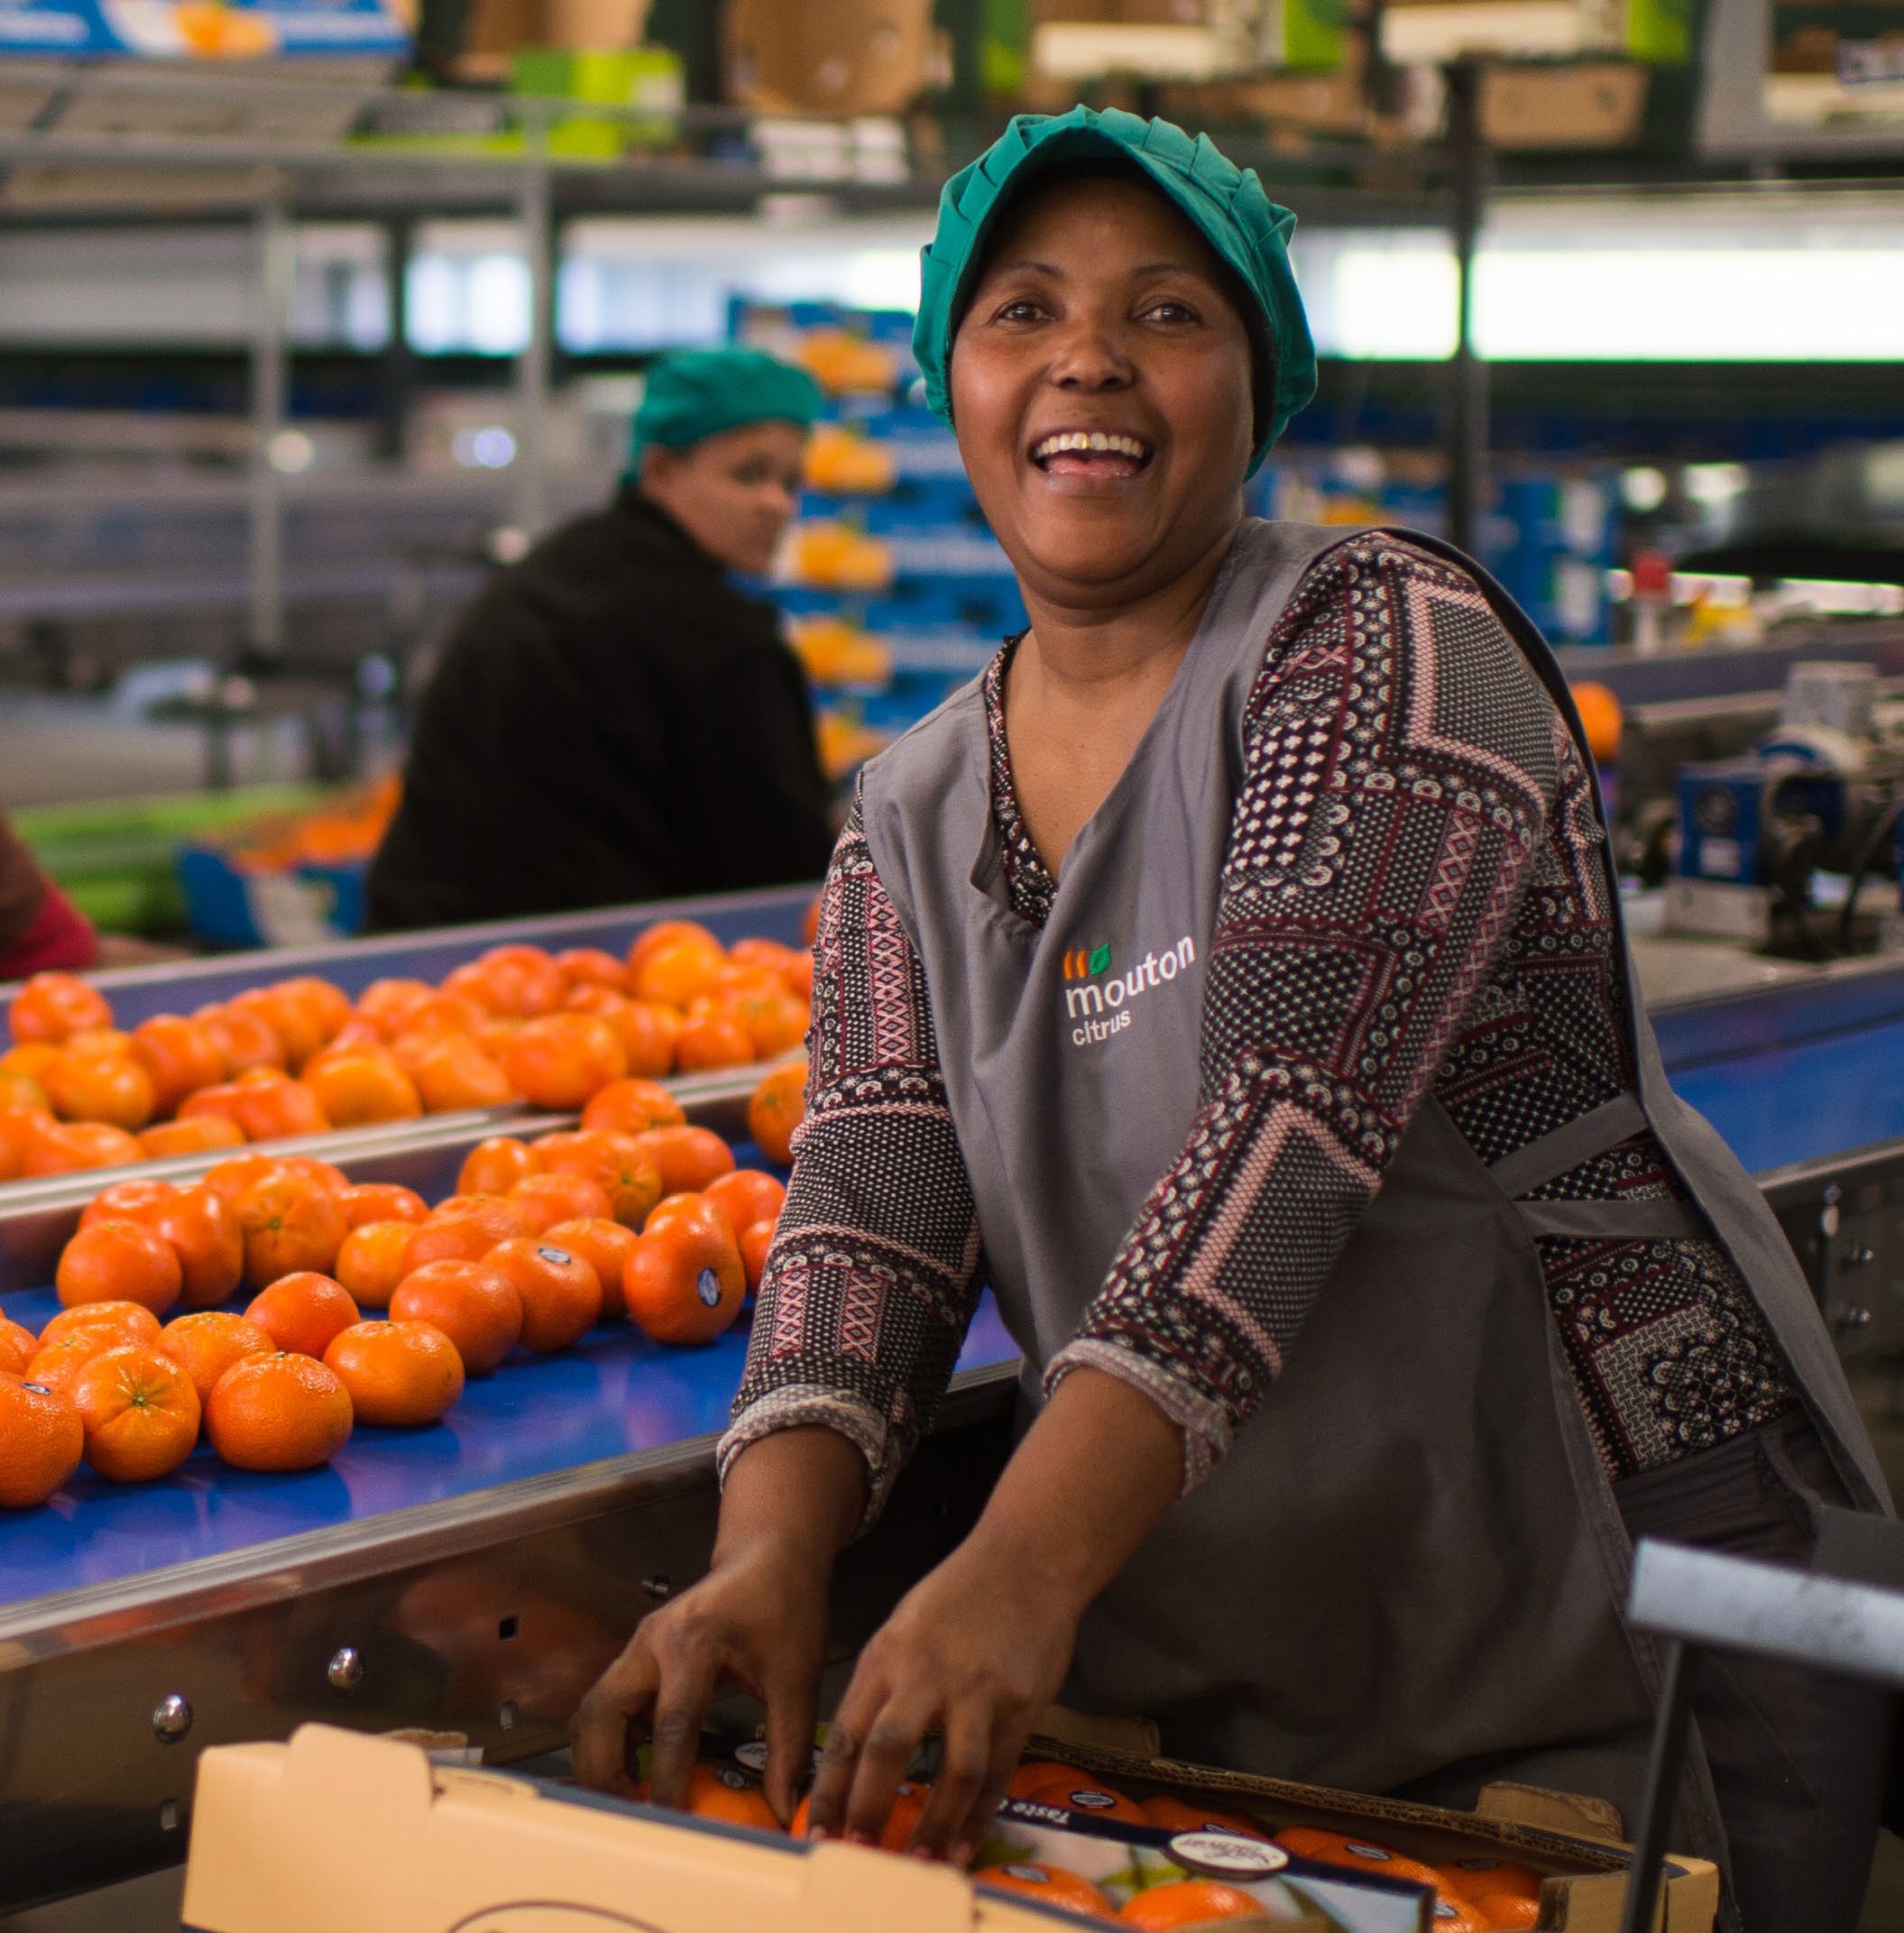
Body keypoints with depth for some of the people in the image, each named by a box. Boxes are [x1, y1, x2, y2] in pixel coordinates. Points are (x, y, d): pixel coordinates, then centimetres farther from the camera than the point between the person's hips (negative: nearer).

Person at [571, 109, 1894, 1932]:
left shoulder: (1381, 647, -12)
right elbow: (870, 1215, -4)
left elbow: (1291, 1118, -25)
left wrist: (1025, 1568, -35)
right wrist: (767, 1557, -24)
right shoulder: (913, 818, 7)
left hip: (1602, 1620, -5)